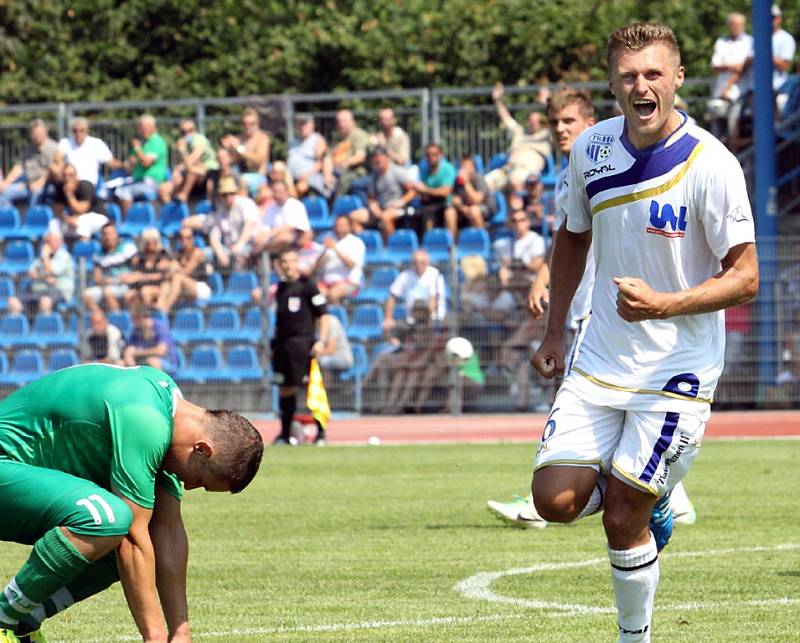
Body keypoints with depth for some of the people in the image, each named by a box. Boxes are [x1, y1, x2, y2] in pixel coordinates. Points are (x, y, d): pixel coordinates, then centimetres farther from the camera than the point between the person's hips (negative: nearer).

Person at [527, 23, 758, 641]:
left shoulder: (712, 165, -15)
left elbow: (744, 277, -14)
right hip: (599, 361, 5)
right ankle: (650, 506, 24)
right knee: (556, 499, -7)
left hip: (677, 373, -5)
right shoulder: (592, 149, 1)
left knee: (622, 519, -7)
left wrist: (662, 304, -28)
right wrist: (554, 332, 16)